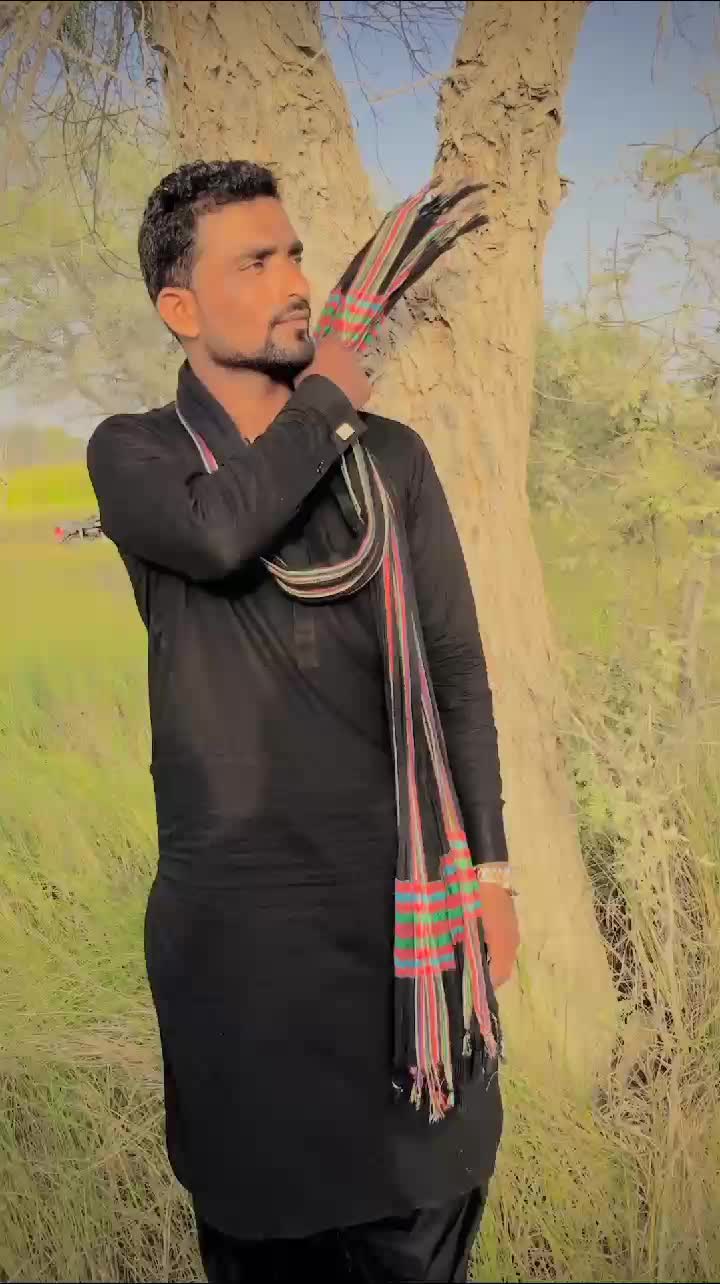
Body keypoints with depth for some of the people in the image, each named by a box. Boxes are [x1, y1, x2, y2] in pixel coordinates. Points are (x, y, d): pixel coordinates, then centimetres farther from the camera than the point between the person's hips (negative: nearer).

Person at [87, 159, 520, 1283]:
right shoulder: (131, 454, 1)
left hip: (402, 892, 1)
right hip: (233, 906, -1)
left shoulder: (392, 457, 5)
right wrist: (327, 402, -8)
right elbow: (219, 532, -23)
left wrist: (489, 867, 1)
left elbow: (454, 668, 5)